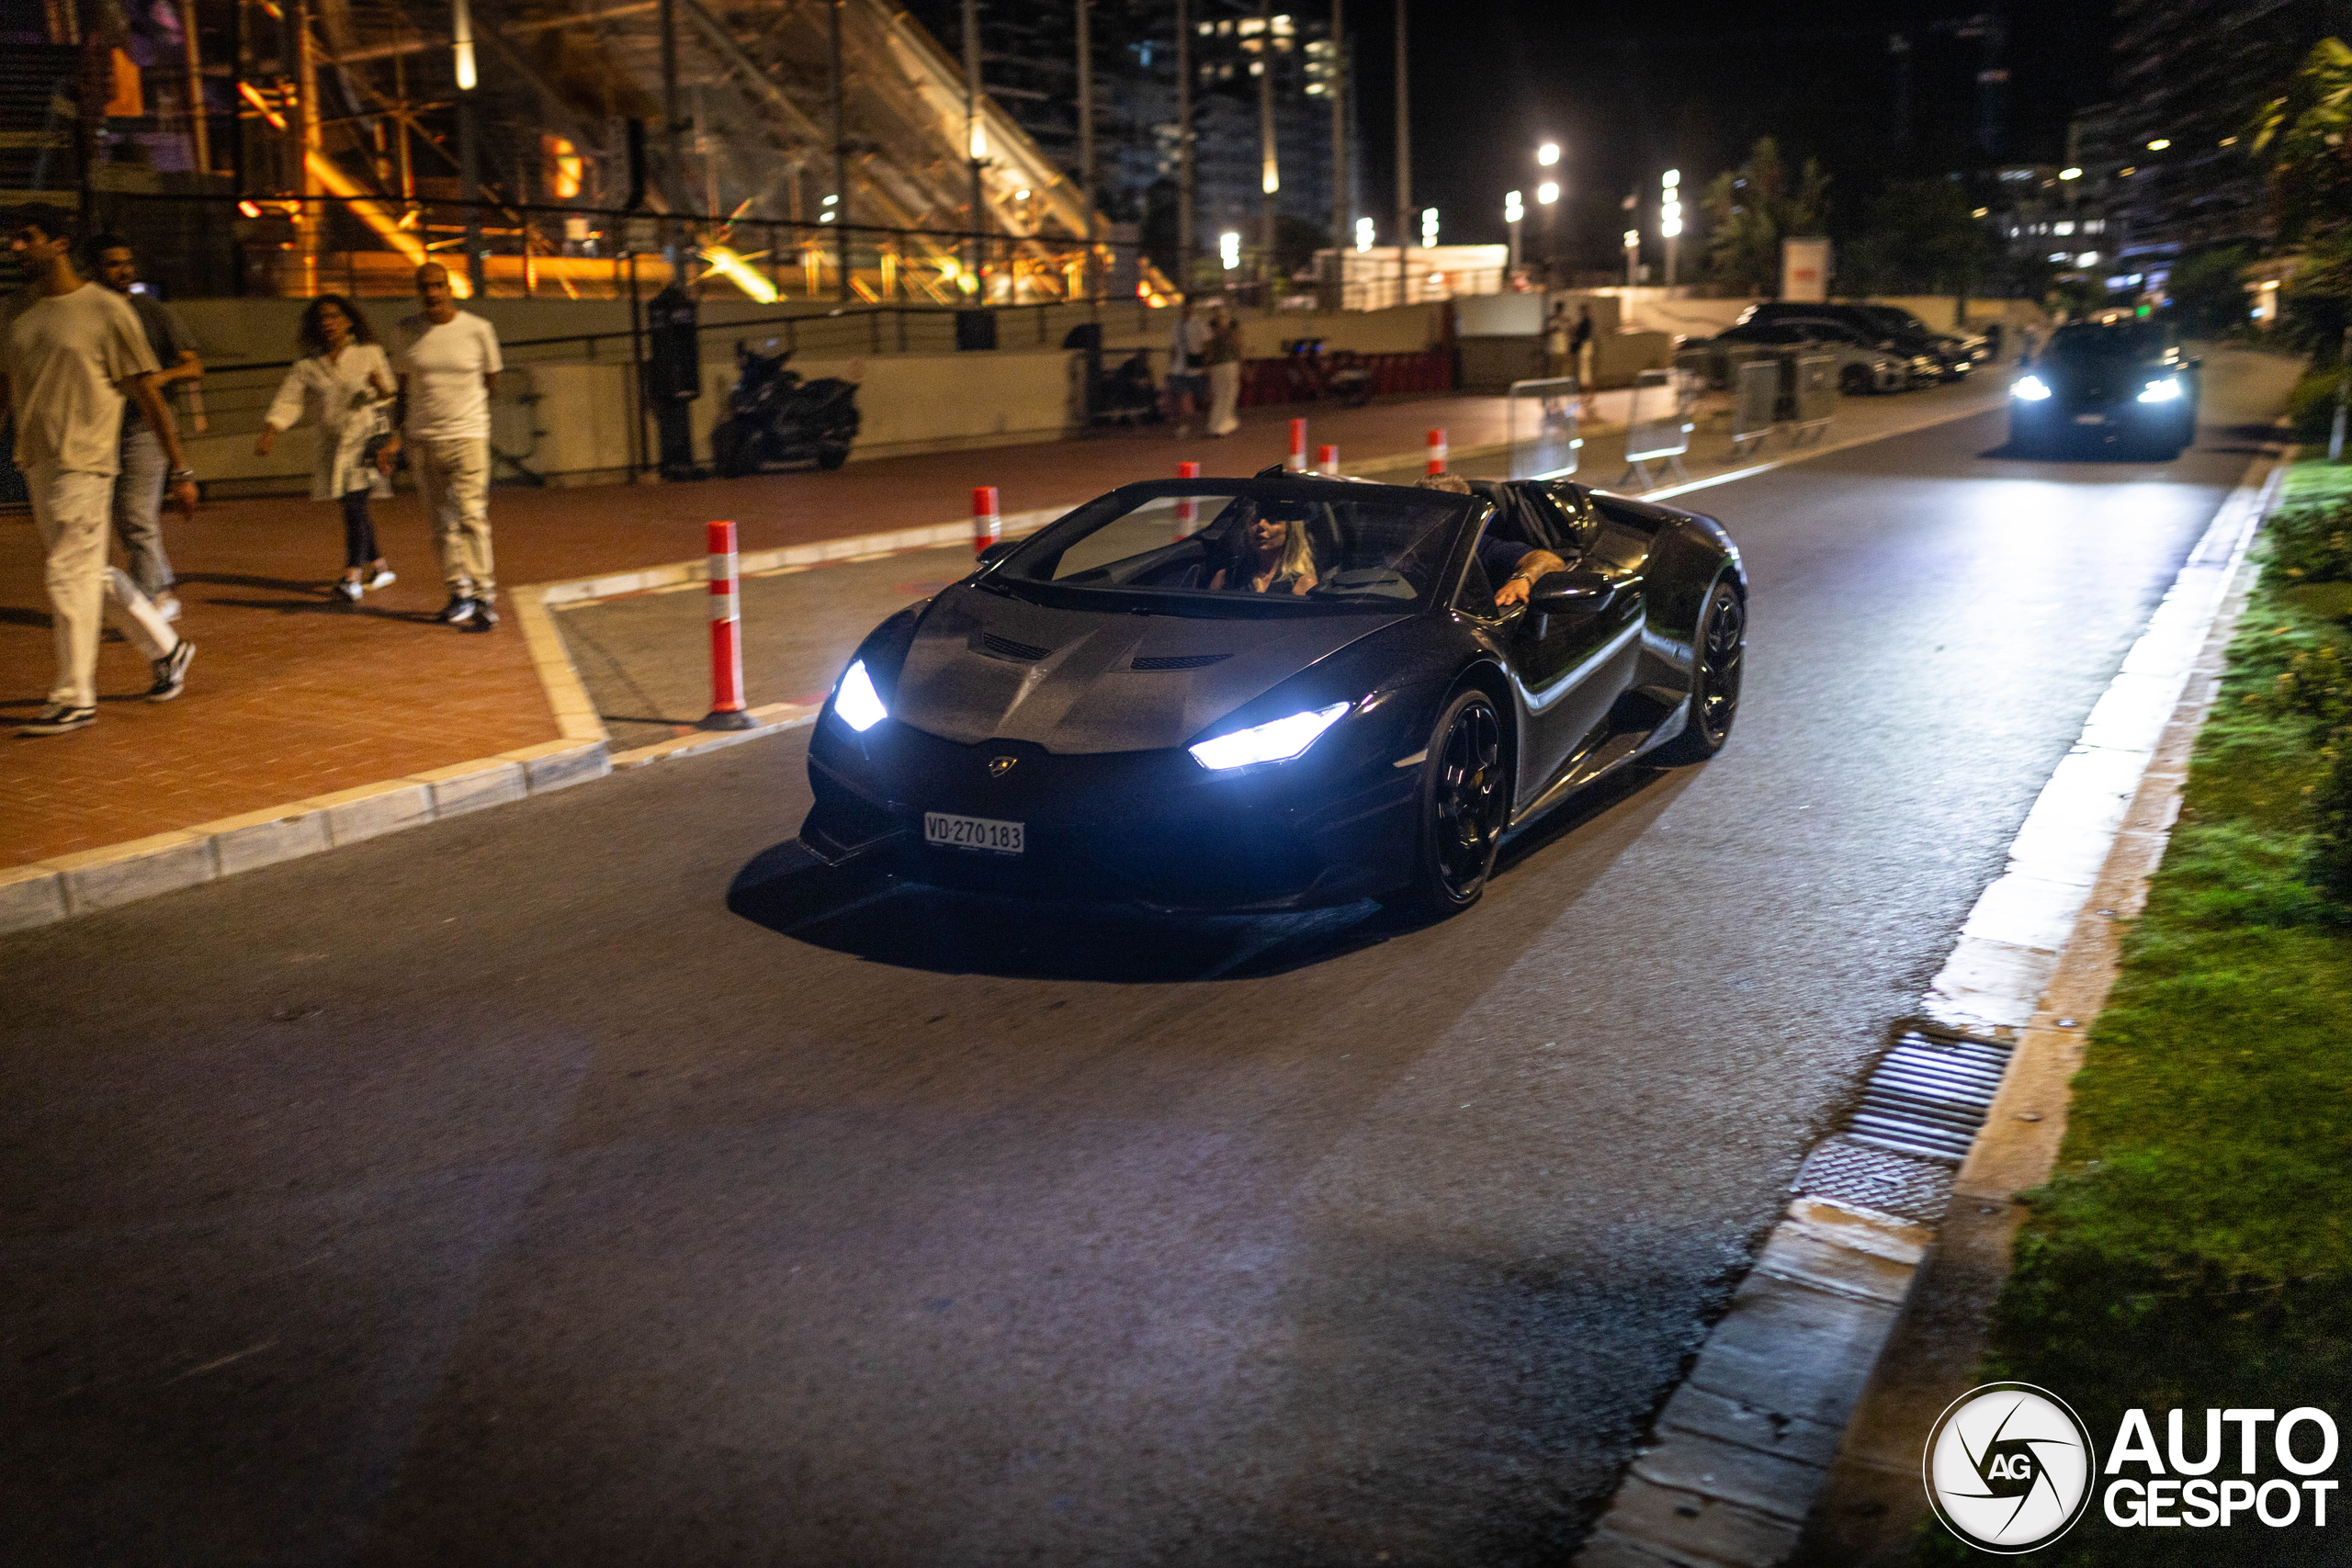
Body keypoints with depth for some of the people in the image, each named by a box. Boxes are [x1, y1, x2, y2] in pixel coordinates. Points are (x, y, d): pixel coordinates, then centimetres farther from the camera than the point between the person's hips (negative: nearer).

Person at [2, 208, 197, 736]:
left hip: (82, 464, -7)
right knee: (91, 574, 13)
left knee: (70, 575, -6)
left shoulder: (106, 310, -6)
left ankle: (75, 699, 3)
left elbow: (150, 397, -6)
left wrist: (180, 471, -7)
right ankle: (166, 648, 31)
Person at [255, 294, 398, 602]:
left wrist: (381, 388, -19)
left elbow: (389, 397, 5)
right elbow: (287, 403, 0)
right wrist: (268, 435, -15)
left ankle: (352, 577, -23)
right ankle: (381, 568, 29)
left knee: (355, 504, -18)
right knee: (354, 508, 10)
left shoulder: (370, 353, 3)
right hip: (334, 445, 4)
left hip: (367, 436, -4)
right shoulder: (307, 366, 7)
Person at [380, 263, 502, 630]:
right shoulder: (408, 332, 4)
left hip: (468, 436, -3)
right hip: (422, 439, 3)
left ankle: (485, 599, -7)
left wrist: (460, 400, 5)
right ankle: (460, 593, 18)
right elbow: (403, 389, 10)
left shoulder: (478, 330, -3)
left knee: (471, 515, -10)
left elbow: (491, 381, 11)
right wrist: (396, 437, 3)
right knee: (442, 520, 7)